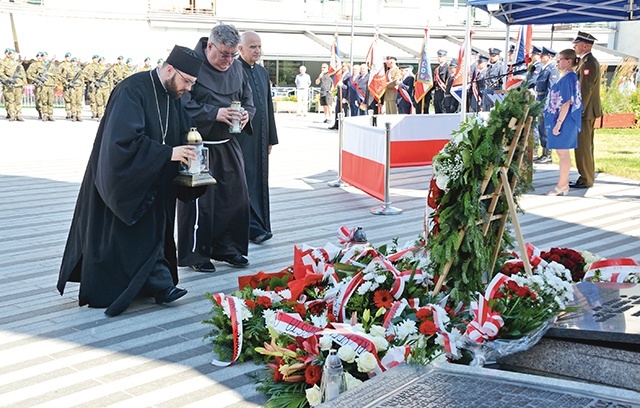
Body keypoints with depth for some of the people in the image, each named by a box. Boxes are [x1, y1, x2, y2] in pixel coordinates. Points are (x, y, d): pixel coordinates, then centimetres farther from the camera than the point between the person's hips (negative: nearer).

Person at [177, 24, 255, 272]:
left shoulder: (237, 67, 8)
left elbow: (247, 99, 17)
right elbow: (183, 105, -20)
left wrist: (246, 113, -6)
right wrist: (215, 114, -27)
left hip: (228, 145, 7)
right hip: (199, 146, -7)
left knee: (235, 196, 10)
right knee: (199, 201, -1)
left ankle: (227, 247, 26)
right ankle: (195, 254, 13)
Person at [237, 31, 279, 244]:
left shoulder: (262, 72, 14)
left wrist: (271, 137, 17)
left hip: (260, 137, 7)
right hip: (241, 137, -7)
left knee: (259, 180, 11)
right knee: (246, 180, -5)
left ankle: (259, 223, 19)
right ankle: (253, 226, -2)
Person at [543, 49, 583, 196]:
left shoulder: (568, 78, -17)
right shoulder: (570, 77, 12)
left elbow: (566, 103, -21)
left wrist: (558, 123, -21)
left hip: (565, 121, -10)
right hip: (564, 120, 10)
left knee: (562, 152, -3)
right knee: (561, 152, 14)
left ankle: (562, 186, 5)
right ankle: (564, 184, 22)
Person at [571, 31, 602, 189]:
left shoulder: (589, 63, -17)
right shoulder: (588, 62, 15)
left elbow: (585, 90, -22)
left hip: (585, 111, -10)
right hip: (587, 111, 10)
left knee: (583, 146, -6)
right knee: (586, 146, 15)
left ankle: (585, 180, -1)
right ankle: (588, 176, 23)